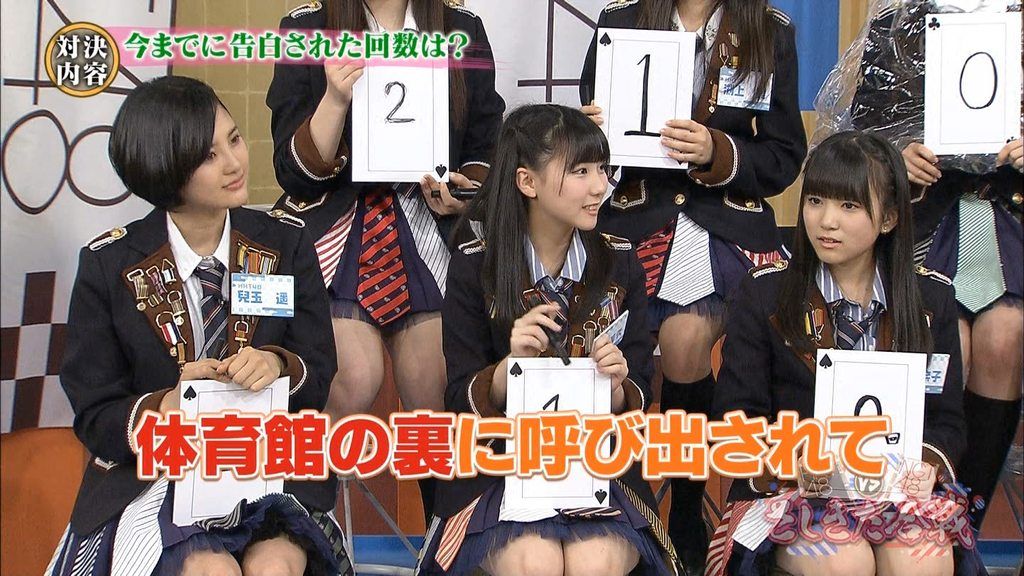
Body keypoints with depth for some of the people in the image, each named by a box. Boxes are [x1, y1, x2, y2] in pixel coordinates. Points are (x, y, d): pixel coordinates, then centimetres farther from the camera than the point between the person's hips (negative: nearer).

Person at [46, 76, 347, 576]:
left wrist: (278, 365, -19)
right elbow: (94, 417, -2)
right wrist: (168, 405, -22)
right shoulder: (107, 266, -1)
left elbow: (319, 379, 4)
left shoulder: (287, 247, 4)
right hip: (151, 474, -1)